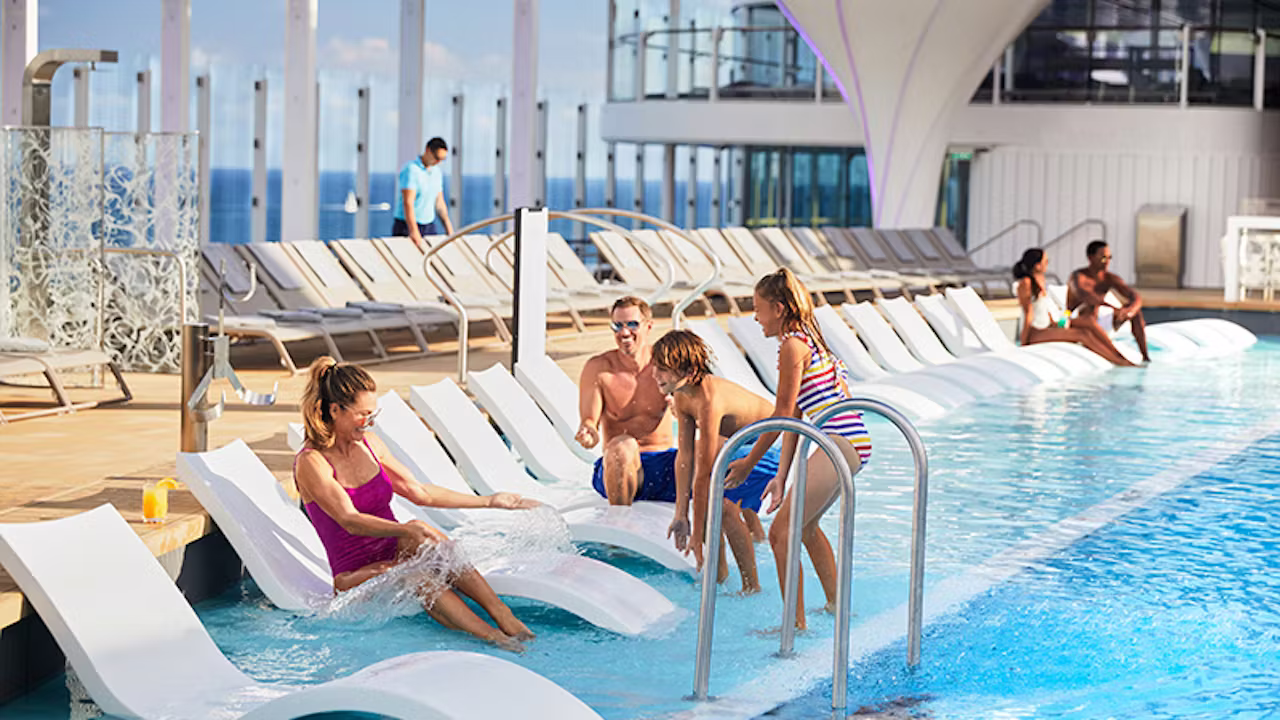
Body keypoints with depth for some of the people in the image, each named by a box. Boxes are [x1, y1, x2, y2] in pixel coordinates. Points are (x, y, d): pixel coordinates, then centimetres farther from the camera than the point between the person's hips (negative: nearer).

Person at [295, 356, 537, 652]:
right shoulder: (311, 463, -13)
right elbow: (350, 521, -26)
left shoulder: (367, 443, 8)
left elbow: (419, 492, 16)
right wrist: (406, 530, -42)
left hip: (397, 555, 5)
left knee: (423, 542, -30)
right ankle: (493, 637, -49)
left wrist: (490, 501, 15)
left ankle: (506, 618, -42)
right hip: (357, 575, -5)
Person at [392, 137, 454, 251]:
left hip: (430, 228, 7)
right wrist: (416, 238, -31)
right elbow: (408, 204, -23)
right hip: (407, 227, -7)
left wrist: (450, 232, 11)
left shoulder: (437, 172, 10)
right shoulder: (411, 170, -15)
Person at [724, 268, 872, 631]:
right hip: (851, 443, 11)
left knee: (782, 532, -12)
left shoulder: (792, 345, -10)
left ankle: (796, 625, -12)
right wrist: (781, 477, 17)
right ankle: (836, 607, 40)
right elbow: (795, 418, 18)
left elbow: (783, 413, -9)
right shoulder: (808, 340, 19)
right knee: (806, 525, 29)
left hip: (839, 443, -11)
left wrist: (750, 462, 1)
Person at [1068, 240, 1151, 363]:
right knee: (1090, 311, -39)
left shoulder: (1110, 278, -2)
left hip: (1098, 325, 6)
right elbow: (1083, 294, -41)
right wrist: (1114, 308, -52)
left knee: (1135, 308, -6)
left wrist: (1130, 311, -37)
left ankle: (1146, 357, -11)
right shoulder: (1078, 276, -18)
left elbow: (1137, 298, -12)